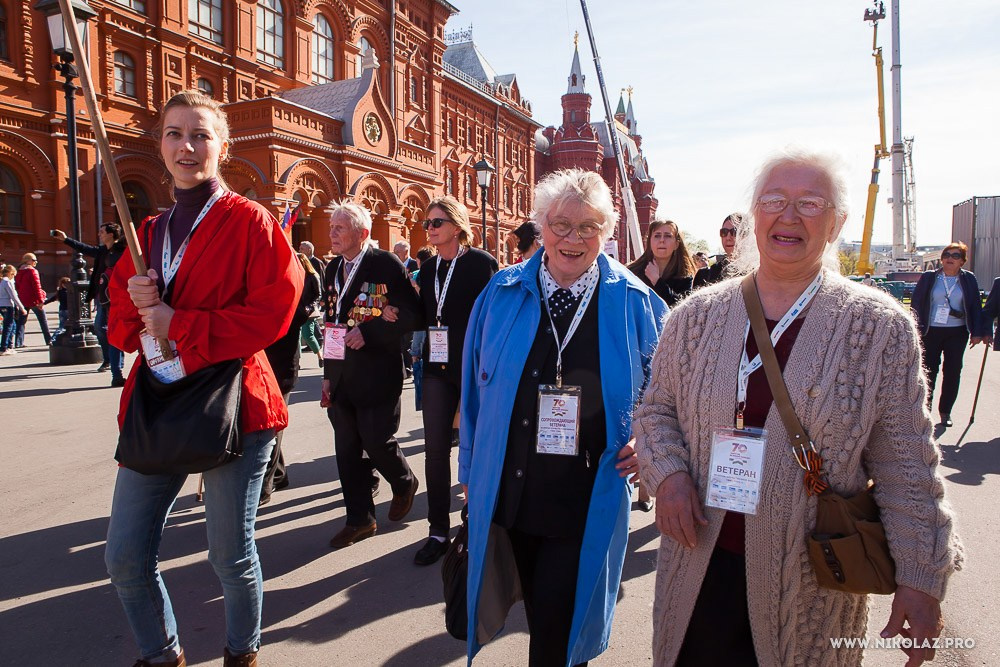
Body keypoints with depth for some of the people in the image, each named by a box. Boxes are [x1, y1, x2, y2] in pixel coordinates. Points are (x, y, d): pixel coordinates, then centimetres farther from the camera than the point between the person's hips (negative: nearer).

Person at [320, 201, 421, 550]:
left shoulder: (386, 263, -9)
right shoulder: (333, 269, 12)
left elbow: (410, 313, -13)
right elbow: (331, 322, 16)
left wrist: (368, 332, -20)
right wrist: (328, 374, 15)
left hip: (377, 374, -6)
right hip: (342, 374, 7)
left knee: (377, 440, -2)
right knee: (347, 448, 9)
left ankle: (404, 482, 31)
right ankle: (359, 519, 22)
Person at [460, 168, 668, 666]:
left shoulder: (633, 302, -5)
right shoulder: (502, 293, -1)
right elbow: (474, 388, 6)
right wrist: (471, 470, 9)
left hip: (588, 499, -2)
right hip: (509, 490, 3)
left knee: (558, 624, 2)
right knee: (539, 612, 20)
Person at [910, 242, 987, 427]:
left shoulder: (968, 279, 5)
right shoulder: (928, 277, 2)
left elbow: (975, 306, 7)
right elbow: (916, 303, 1)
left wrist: (977, 332, 1)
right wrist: (917, 329, -7)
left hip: (957, 333, 2)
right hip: (931, 332, -1)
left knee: (952, 373, 5)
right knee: (928, 371, 1)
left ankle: (945, 411, 17)